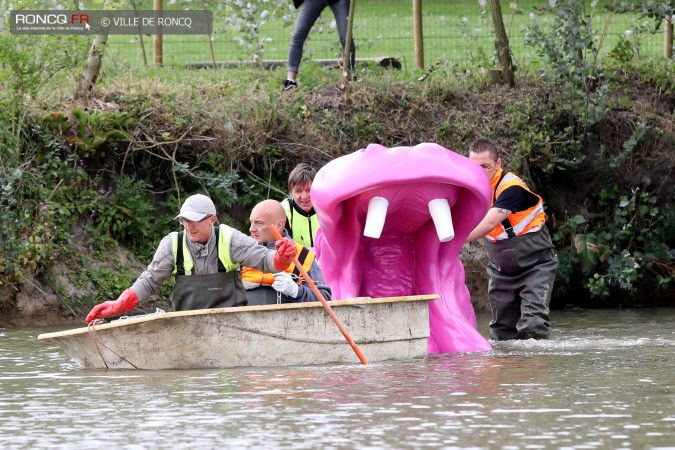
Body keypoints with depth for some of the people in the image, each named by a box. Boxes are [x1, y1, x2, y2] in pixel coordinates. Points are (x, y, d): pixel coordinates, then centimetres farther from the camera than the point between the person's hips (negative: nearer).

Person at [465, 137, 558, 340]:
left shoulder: (511, 187, -27)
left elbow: (490, 223, -40)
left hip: (535, 265, -6)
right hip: (501, 269, 6)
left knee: (533, 325, -20)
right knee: (502, 331, 6)